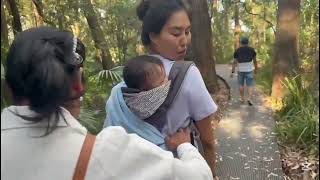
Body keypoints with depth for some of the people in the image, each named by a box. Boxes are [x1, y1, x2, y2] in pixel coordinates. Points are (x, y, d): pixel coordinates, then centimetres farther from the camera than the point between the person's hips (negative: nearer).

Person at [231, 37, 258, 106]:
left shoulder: (237, 51, -1)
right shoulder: (251, 50, -1)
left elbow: (234, 62, -3)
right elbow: (255, 60, 6)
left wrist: (232, 72, -1)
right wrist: (256, 69, 19)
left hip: (240, 70, 1)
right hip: (249, 70, -1)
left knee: (241, 84, 16)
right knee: (249, 85, 1)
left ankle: (242, 98, 22)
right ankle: (249, 99, -16)